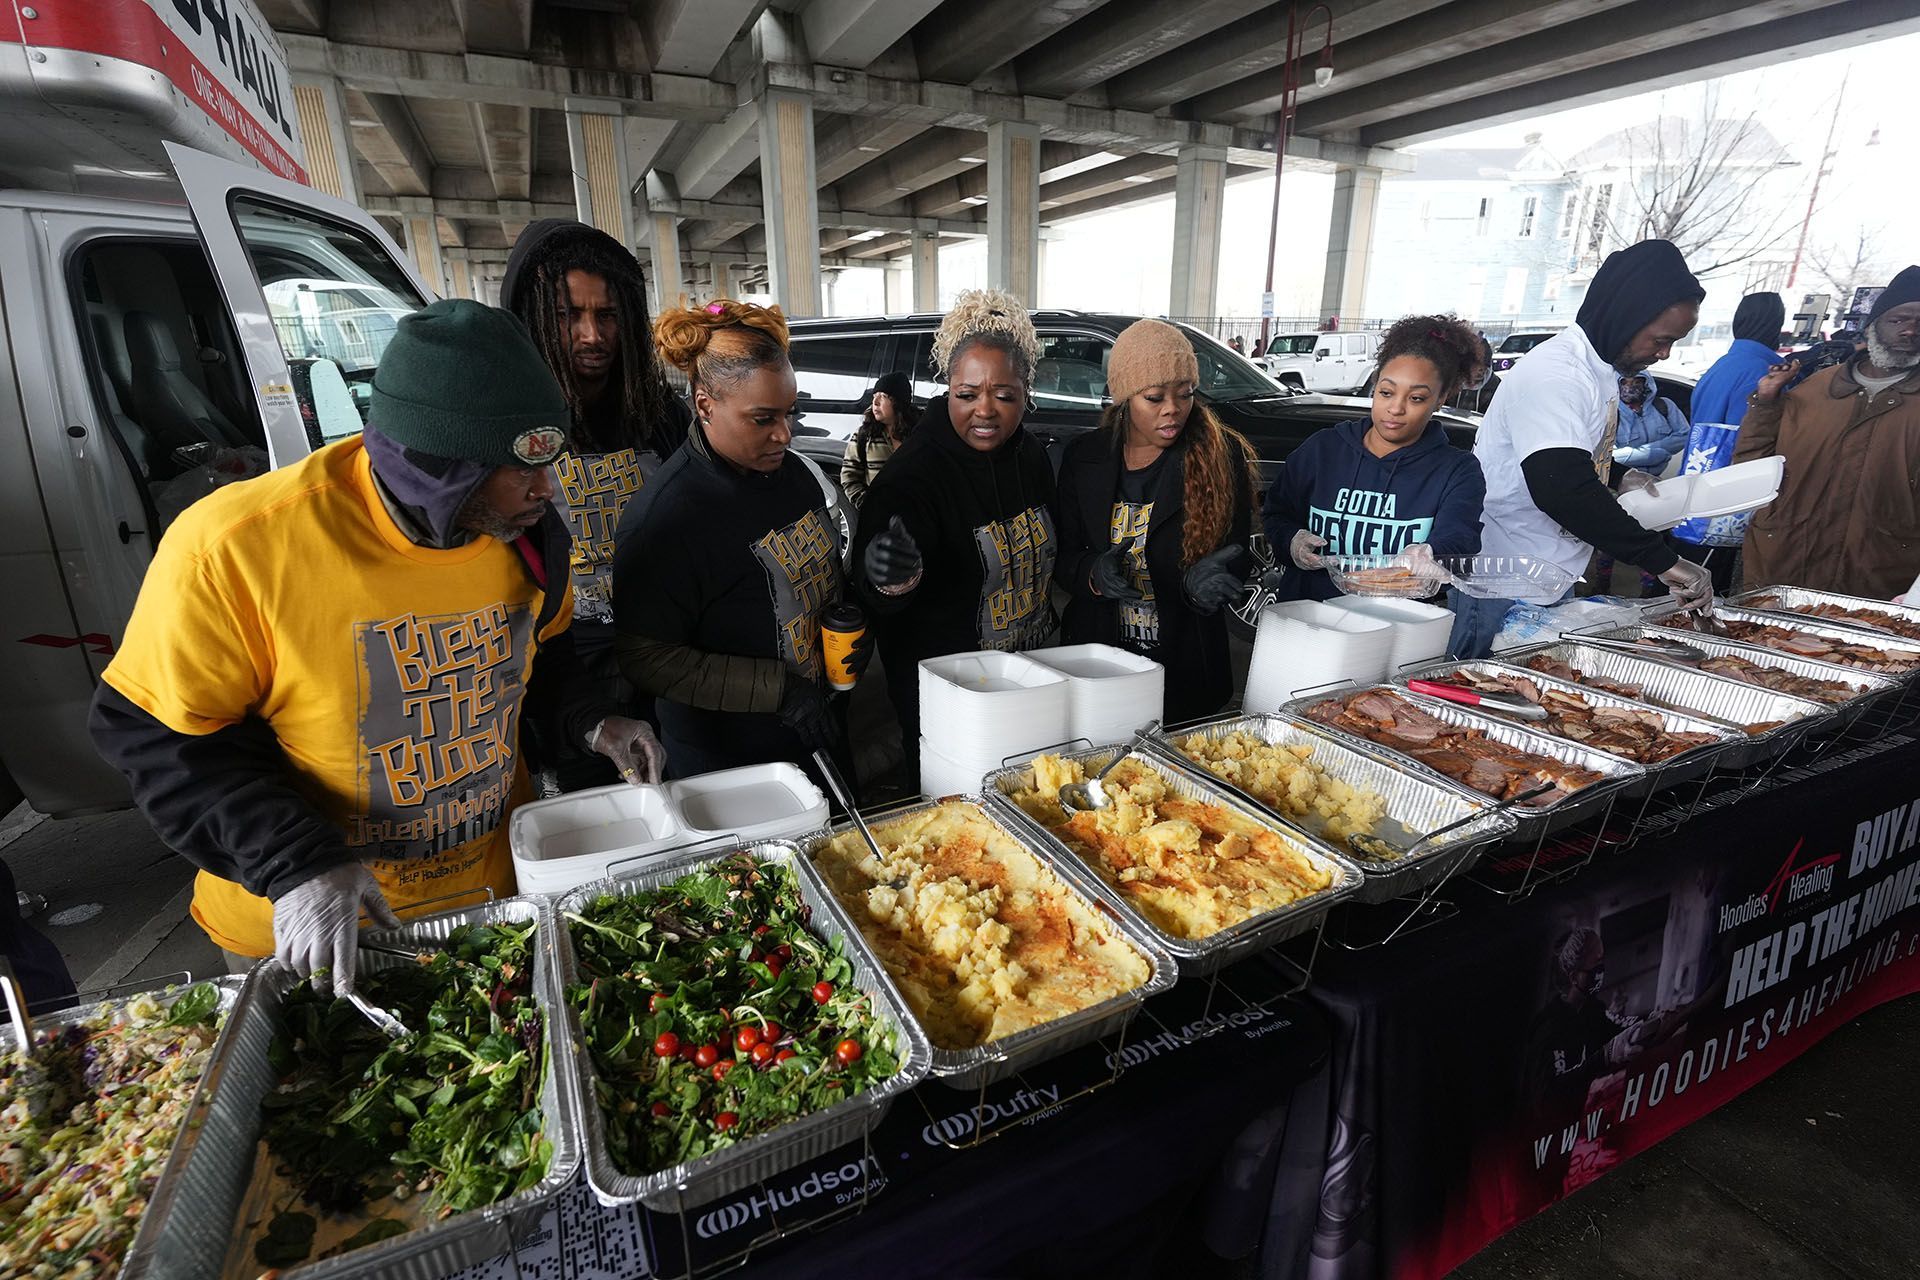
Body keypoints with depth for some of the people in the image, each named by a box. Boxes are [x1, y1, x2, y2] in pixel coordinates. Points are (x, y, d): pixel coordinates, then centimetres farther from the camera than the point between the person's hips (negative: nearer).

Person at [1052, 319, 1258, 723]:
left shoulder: (1221, 455, -6)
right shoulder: (1085, 457, -1)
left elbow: (1239, 554, -5)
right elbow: (1062, 557, 0)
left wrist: (1201, 580, -27)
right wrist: (1094, 574, -22)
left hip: (1186, 666, -1)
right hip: (1097, 657, 2)